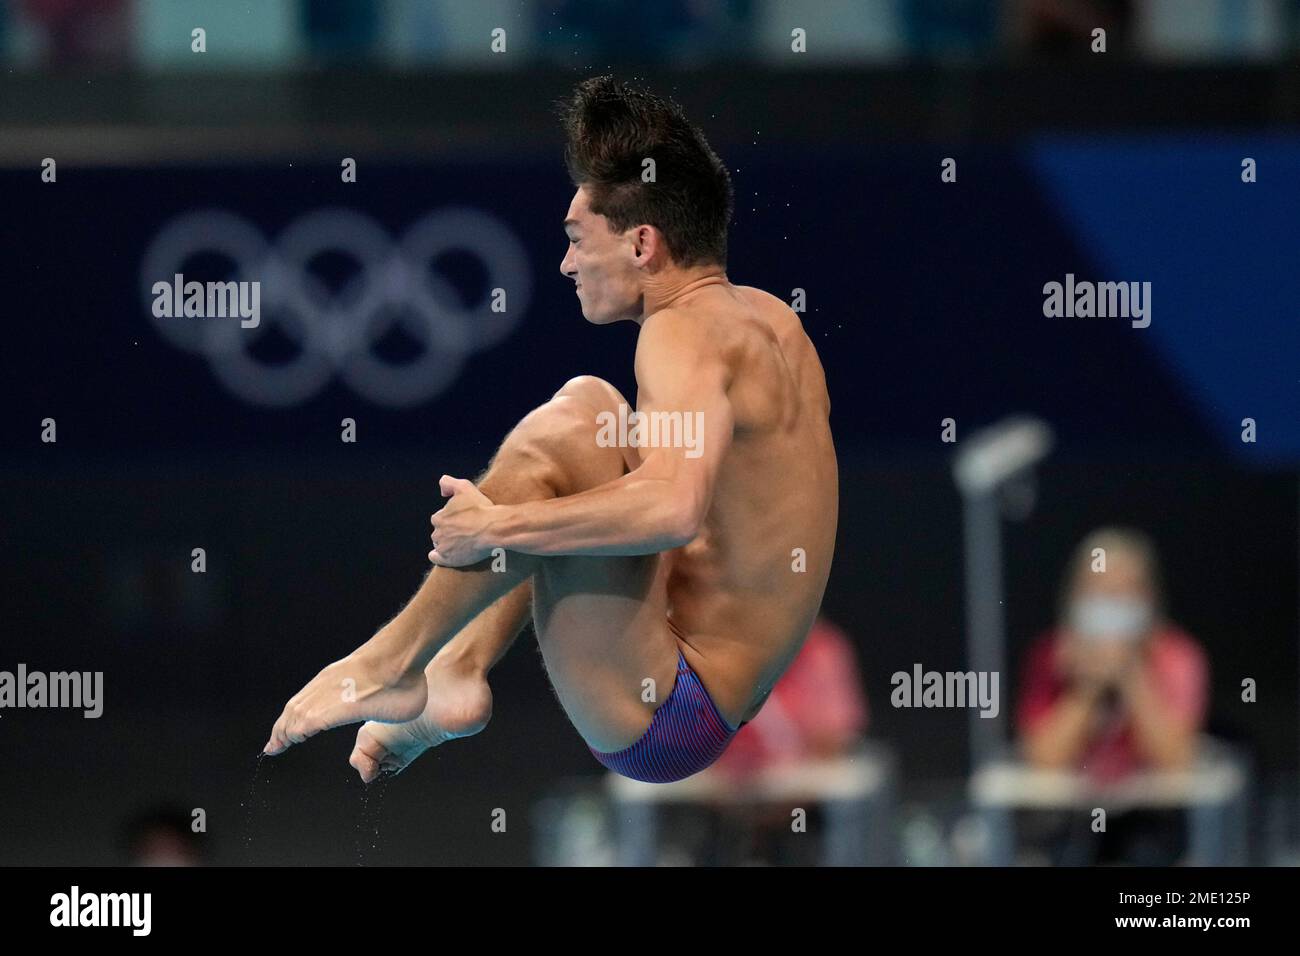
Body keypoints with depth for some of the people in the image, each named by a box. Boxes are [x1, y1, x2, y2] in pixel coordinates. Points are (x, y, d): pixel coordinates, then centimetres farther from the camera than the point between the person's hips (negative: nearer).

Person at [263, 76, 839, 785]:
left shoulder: (686, 331, -17)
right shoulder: (768, 319, 10)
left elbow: (674, 509, -36)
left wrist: (495, 527, -26)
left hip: (658, 720, -10)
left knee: (574, 418, -23)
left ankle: (391, 665, -11)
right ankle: (458, 673, 11)